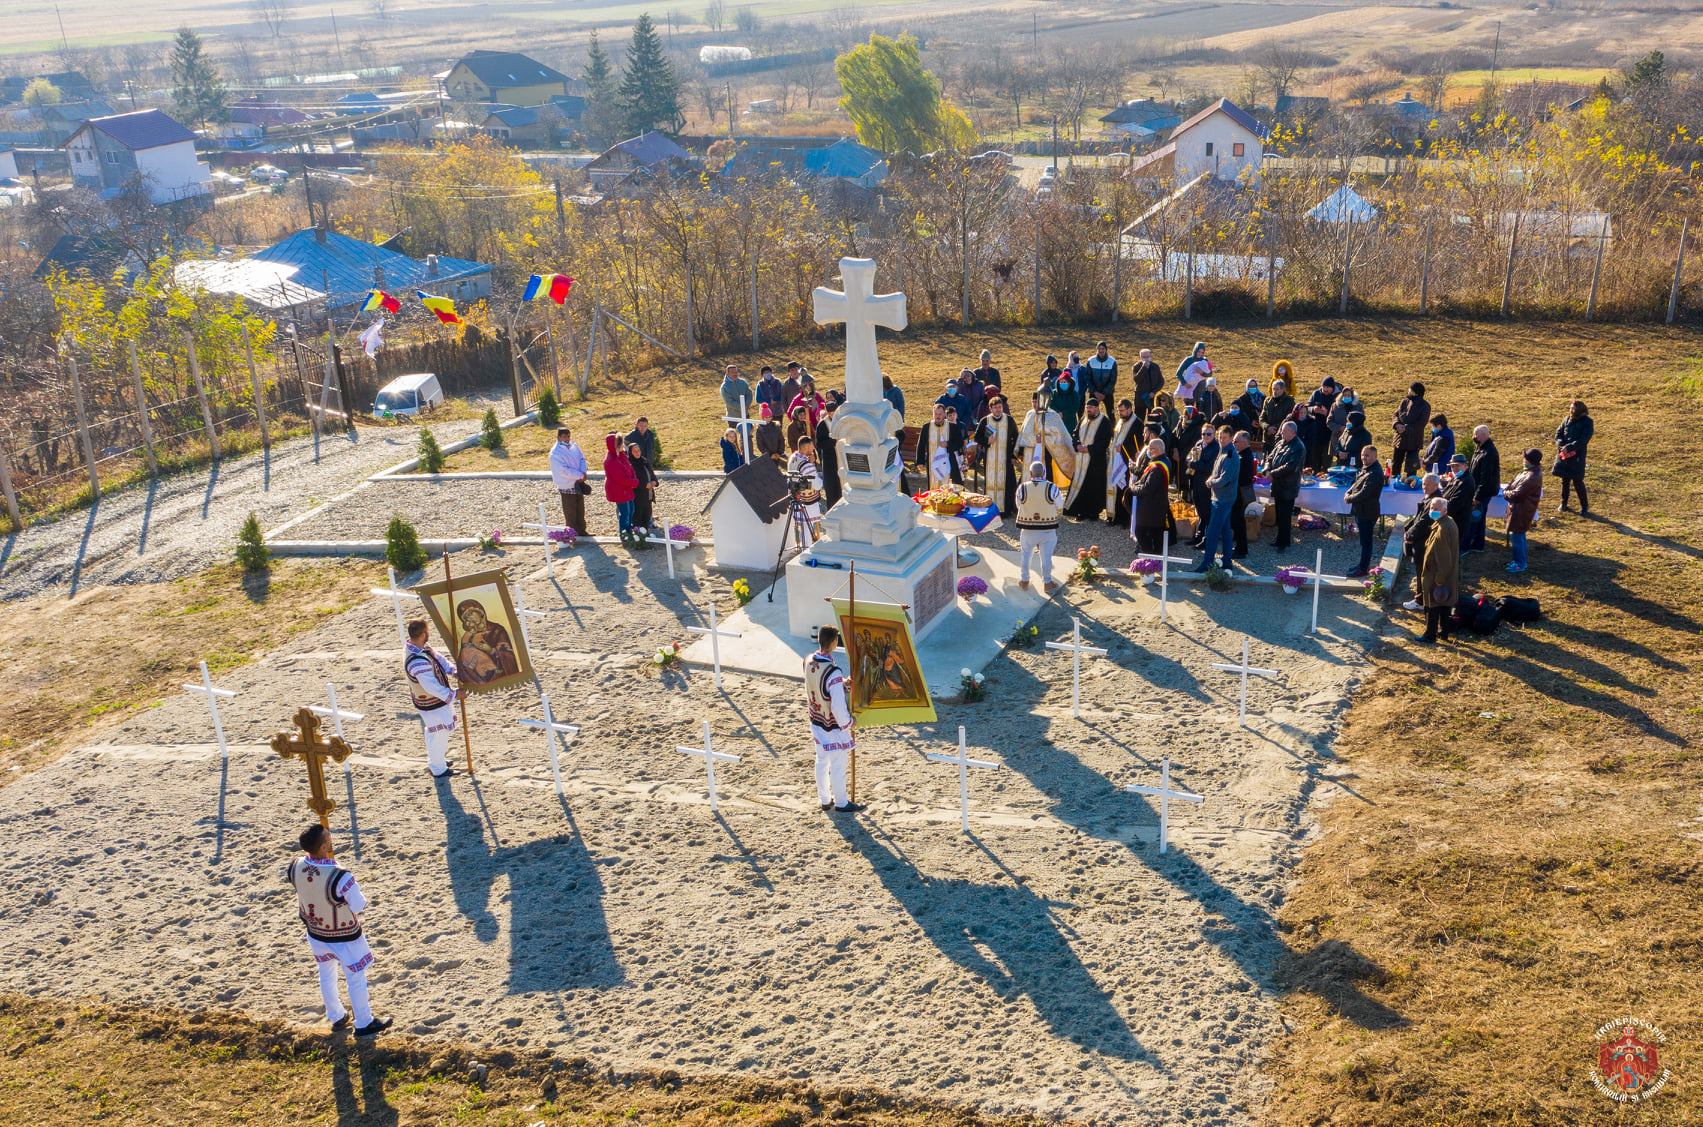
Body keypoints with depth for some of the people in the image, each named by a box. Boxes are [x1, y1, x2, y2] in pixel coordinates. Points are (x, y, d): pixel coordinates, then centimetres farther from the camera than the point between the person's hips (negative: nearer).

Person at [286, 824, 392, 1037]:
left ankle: (336, 1017, 48)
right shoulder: (340, 877, -40)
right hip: (344, 937, -5)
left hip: (316, 933, 5)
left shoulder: (296, 867, -23)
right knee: (355, 979, 18)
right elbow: (359, 906, -27)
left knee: (326, 975, 29)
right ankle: (364, 1024, 37)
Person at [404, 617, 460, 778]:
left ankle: (435, 761, 47)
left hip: (436, 698, 10)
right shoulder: (418, 661, -38)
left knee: (434, 733, 28)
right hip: (433, 704, -10)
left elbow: (438, 658, 1)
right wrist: (451, 696, -27)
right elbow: (431, 686, -35)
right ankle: (439, 770, 27)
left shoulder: (415, 647, -7)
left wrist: (453, 669, -13)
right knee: (439, 734, 9)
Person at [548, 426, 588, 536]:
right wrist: (581, 475, -20)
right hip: (567, 486, -7)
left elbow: (582, 459, 4)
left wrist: (583, 473, -15)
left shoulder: (574, 446, 1)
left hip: (579, 483, 7)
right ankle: (572, 534, 16)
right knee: (570, 513, 4)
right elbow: (564, 471, -25)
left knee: (580, 510, 19)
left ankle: (581, 531, 33)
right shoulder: (555, 453, -20)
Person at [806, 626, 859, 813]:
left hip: (816, 722, 7)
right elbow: (839, 707, -28)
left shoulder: (808, 661, -10)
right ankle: (841, 803, 29)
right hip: (834, 728, -7)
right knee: (837, 766, 12)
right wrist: (849, 724, -11)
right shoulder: (833, 673, -33)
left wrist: (842, 683, 14)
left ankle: (824, 799, 38)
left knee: (821, 762, 22)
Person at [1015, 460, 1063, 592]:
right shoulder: (1052, 488, -16)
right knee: (1046, 557, 12)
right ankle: (1047, 583, 21)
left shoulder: (1022, 488, -14)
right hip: (1048, 529, -1)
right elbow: (1060, 505, -1)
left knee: (1025, 555, 20)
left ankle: (1024, 580, 30)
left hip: (1027, 528, 1)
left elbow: (1019, 505, 1)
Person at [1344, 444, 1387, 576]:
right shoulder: (1366, 468, 6)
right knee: (1364, 539, 21)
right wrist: (1349, 492, -1)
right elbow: (1357, 483, 17)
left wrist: (1349, 498, -13)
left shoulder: (1374, 474, -26)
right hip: (1361, 510, 10)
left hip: (1367, 512, -10)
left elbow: (1363, 494, -28)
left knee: (1366, 541, 2)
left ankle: (1363, 569, 11)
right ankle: (1364, 564, 34)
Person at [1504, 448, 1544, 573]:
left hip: (1521, 512, -10)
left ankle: (1520, 564, 10)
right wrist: (1508, 490, -4)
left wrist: (1505, 493, -8)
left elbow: (1517, 494, -26)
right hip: (1520, 509, 10)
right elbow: (1514, 483, 15)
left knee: (1516, 536, 0)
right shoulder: (1531, 471, 5)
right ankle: (1519, 560, 32)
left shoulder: (1532, 477, -28)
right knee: (1519, 535, 20)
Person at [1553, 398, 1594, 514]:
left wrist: (1569, 447, -25)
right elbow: (1558, 433, 7)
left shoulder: (1587, 423, -11)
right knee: (1565, 479, 13)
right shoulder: (1567, 420, 5)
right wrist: (1560, 444, -12)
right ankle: (1563, 503, 27)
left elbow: (1583, 440, -18)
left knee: (1577, 481, -4)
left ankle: (1584, 506, 8)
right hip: (1564, 454, 5)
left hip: (1577, 455, -5)